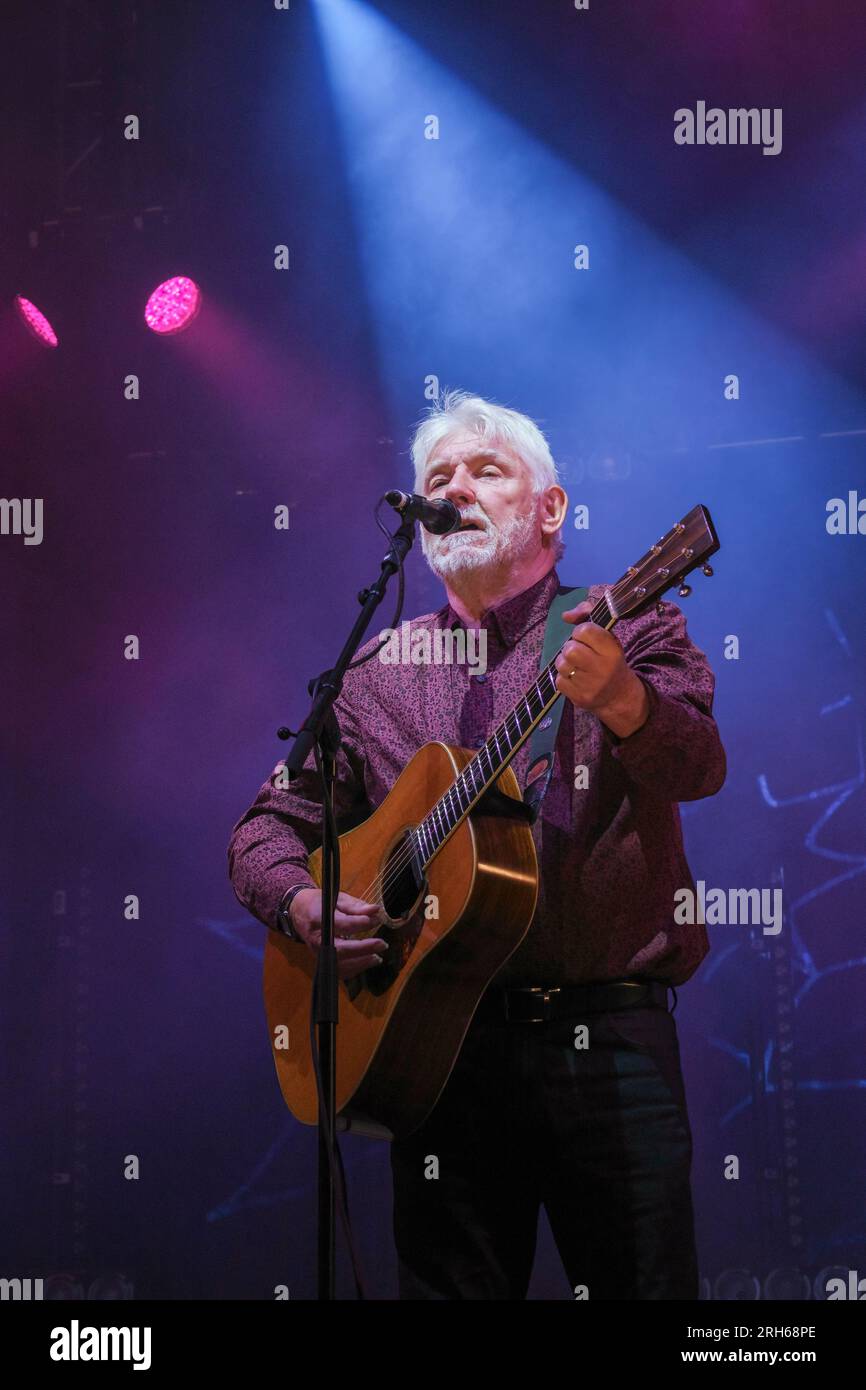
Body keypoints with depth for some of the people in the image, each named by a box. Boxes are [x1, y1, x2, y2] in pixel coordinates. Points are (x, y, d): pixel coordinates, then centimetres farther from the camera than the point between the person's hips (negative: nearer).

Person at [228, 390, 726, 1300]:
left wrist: (620, 698, -37)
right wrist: (303, 903, -7)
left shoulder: (630, 633, 3)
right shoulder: (379, 672, 14)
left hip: (605, 1030, -3)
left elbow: (696, 766, -16)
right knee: (448, 1284, 7)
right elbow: (269, 827, 15)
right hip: (434, 1037, 3)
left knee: (644, 1281, -3)